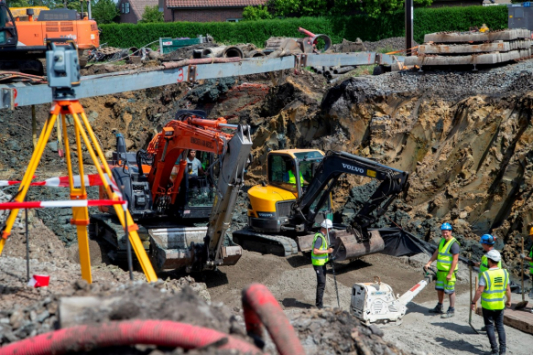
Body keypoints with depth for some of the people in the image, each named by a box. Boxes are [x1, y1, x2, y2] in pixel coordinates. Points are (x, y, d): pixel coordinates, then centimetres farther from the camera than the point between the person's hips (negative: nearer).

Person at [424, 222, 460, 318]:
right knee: (439, 289, 17)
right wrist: (429, 263, 9)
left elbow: (455, 260, -19)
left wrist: (450, 274, -21)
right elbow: (436, 253, 18)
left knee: (450, 291, -1)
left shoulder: (454, 244, -17)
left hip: (449, 271, -8)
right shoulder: (442, 240, 10)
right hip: (440, 270, 9)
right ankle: (439, 308, 31)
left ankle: (451, 311, 8)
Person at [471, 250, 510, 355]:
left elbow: (479, 290, -19)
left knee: (489, 326, 8)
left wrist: (473, 302, -9)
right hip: (500, 305, 4)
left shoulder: (486, 274, -18)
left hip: (487, 305, -4)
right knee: (500, 325, 16)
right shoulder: (504, 273, -5)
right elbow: (507, 289, 2)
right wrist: (509, 300, 17)